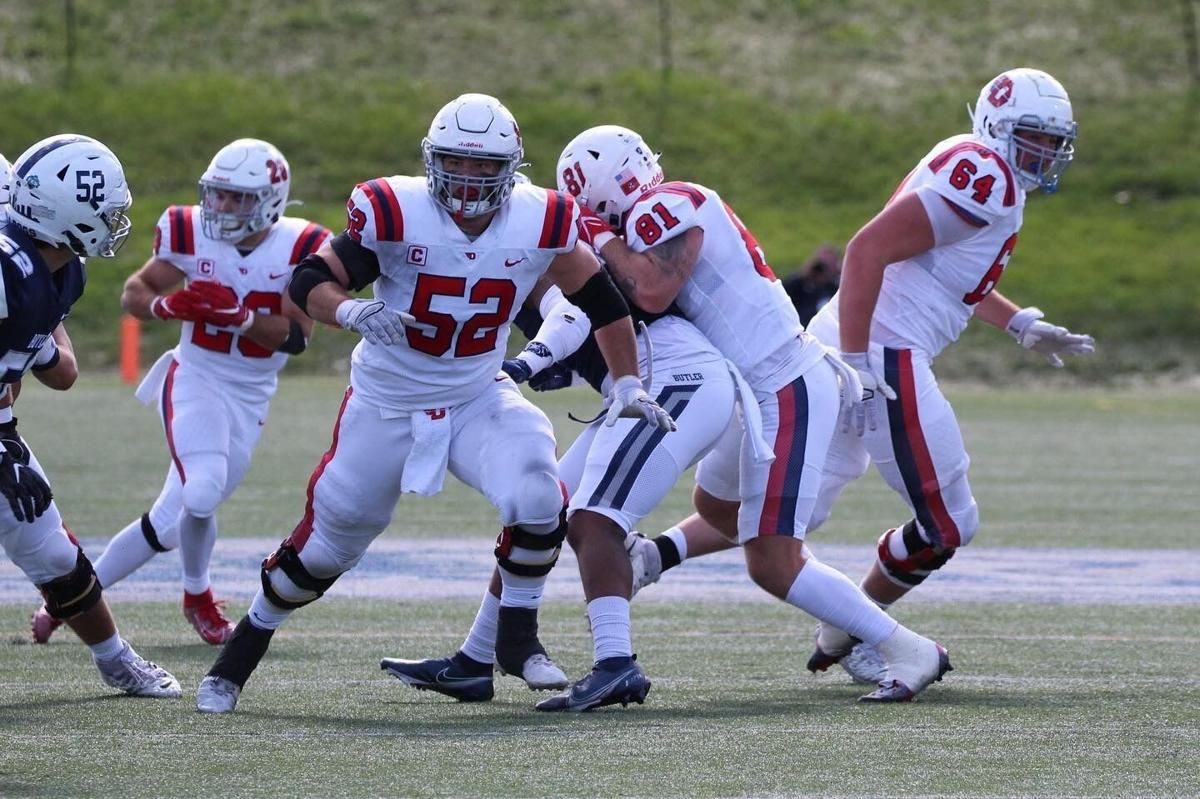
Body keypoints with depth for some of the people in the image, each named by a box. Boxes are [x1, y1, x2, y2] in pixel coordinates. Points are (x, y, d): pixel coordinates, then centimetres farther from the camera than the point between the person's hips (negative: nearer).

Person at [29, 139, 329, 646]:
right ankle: (198, 598, 5)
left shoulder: (300, 248, -10)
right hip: (195, 380, -2)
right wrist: (166, 306, -19)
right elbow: (133, 294, 4)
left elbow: (296, 337, -13)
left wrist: (239, 317, -29)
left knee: (174, 519, 3)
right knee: (201, 494, -23)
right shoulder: (191, 233, -7)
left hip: (251, 396, 2)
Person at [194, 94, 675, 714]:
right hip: (387, 402, -2)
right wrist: (352, 311, -41)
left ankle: (517, 638, 1)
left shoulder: (540, 223, -13)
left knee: (537, 500, -24)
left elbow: (599, 297, 3)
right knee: (327, 542, 7)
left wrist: (627, 382, 3)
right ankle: (242, 649, 32)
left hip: (479, 400, 2)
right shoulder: (395, 213, -22)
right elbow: (309, 281, -20)